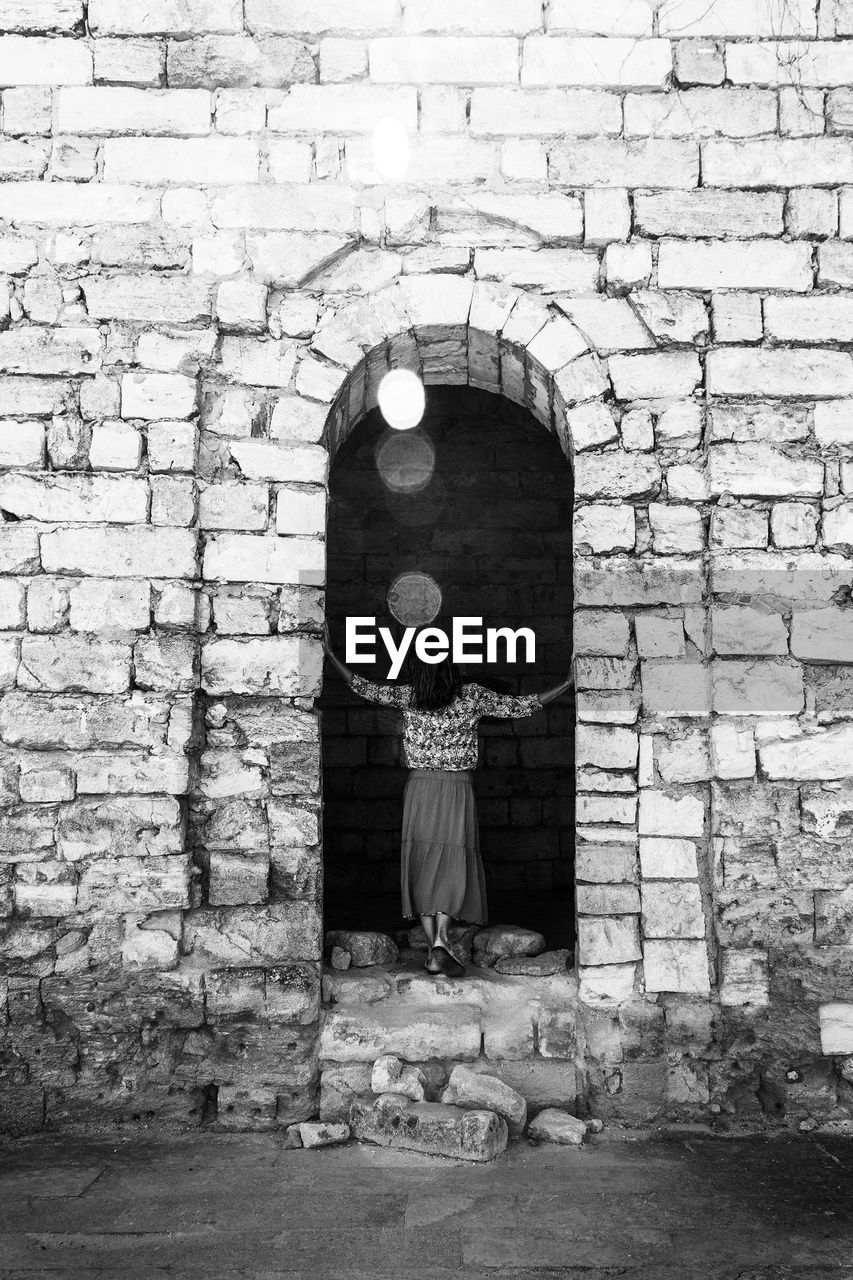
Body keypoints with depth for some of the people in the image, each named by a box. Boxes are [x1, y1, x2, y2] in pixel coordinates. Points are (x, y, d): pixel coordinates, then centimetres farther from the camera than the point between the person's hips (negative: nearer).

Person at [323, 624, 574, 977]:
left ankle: (433, 949, 6)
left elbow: (364, 688, 5)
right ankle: (441, 939, -16)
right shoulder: (472, 696, -5)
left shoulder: (407, 696, -2)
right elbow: (520, 706, -1)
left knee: (422, 866, 6)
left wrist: (331, 654, 13)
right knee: (453, 864, 2)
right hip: (457, 789, -1)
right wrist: (570, 683, 7)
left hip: (420, 788, 2)